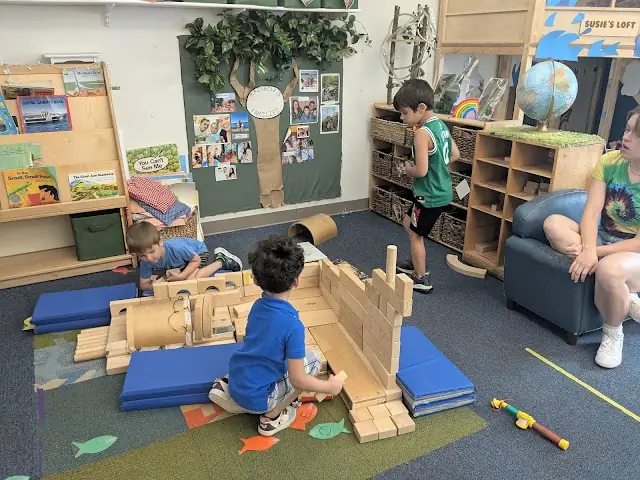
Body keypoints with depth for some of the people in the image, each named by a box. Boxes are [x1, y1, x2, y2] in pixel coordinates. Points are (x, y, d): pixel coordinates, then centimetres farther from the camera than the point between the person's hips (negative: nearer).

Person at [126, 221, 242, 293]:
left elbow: (196, 260, -27)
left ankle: (221, 261, -5)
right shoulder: (146, 262, -27)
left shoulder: (176, 248, -43)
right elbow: (143, 285, -13)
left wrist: (182, 276, -36)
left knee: (190, 280, -27)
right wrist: (154, 284, -36)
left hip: (199, 250, -7)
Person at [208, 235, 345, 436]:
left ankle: (225, 386, 16)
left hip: (237, 382, 7)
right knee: (313, 359, 1)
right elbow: (298, 380, -21)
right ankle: (272, 416, 3)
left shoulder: (258, 306, -5)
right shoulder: (292, 325, -26)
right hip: (256, 399, -6)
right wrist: (330, 386, -5)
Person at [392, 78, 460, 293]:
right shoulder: (441, 125, 4)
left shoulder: (422, 133, -24)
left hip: (430, 195, -9)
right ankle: (417, 264, 39)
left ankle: (421, 279, 21)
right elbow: (455, 154, 15)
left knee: (416, 235, 8)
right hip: (442, 191, 9)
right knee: (408, 224, 25)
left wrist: (409, 169, -7)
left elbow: (421, 171, -27)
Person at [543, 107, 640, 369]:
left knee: (608, 269, -40)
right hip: (600, 241, 6)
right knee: (553, 223, -20)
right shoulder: (609, 162, -6)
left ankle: (612, 334, -6)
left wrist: (597, 252, -25)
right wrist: (588, 249, -29)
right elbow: (591, 212, -13)